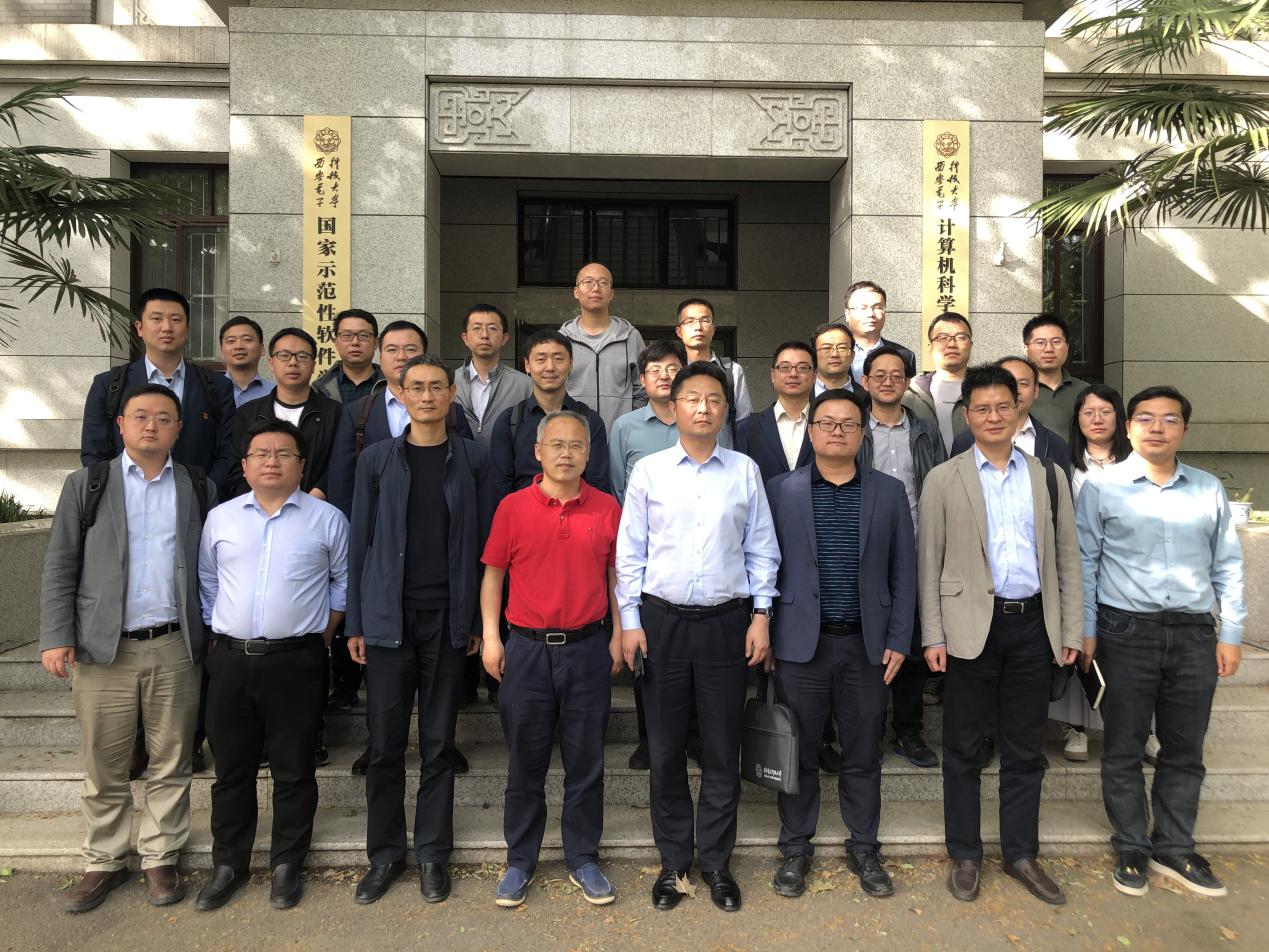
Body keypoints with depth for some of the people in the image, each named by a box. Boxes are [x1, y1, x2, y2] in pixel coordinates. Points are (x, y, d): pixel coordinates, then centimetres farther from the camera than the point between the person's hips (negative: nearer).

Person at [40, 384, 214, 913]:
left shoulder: (199, 489, 8)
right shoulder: (86, 486, 6)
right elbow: (59, 569, 3)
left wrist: (212, 636, 2)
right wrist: (56, 638, -6)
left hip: (175, 648, 1)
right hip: (103, 649, 0)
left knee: (171, 765, 8)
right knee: (104, 769, 9)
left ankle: (161, 859, 23)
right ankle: (104, 862, 26)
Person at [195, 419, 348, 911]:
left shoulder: (327, 519, 0)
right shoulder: (220, 518, 7)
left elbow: (344, 581, 7)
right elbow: (206, 581, 16)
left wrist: (321, 633, 2)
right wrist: (220, 634, 10)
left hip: (294, 661, -2)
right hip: (229, 659, 3)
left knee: (293, 769, 7)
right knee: (231, 768, 13)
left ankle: (287, 864, 24)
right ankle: (229, 863, 30)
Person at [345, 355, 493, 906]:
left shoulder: (471, 460, 3)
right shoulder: (377, 459, 4)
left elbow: (484, 542, 4)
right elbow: (361, 542, 5)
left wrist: (482, 621, 1)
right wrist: (355, 622, 2)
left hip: (448, 618, 0)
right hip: (389, 617, 1)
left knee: (438, 743, 9)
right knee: (385, 743, 7)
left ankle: (433, 854, 24)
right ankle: (385, 854, 25)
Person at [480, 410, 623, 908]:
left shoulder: (607, 508, 1)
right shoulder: (513, 507, -1)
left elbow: (615, 574, 7)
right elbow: (493, 572, 4)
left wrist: (617, 636, 3)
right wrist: (490, 636, -2)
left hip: (588, 648, 1)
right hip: (527, 647, 0)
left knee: (586, 762, 11)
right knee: (525, 763, 12)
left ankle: (583, 860, 28)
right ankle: (520, 862, 29)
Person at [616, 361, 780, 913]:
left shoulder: (745, 471, 4)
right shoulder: (648, 471, 2)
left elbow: (762, 548, 7)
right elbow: (629, 551, 3)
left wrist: (761, 614, 0)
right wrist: (630, 620, -1)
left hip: (726, 620, 0)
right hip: (662, 619, 0)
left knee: (723, 750, 9)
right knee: (665, 749, 9)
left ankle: (716, 864, 26)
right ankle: (673, 863, 27)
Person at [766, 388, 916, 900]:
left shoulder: (890, 492, 5)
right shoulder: (780, 491, 1)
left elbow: (904, 571, 5)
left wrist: (898, 641, 1)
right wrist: (763, 634, -3)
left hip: (867, 645, 1)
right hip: (800, 645, -1)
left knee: (863, 756, 13)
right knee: (797, 752, 9)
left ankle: (863, 849, 32)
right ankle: (795, 849, 27)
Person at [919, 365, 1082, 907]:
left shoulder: (1047, 477, 9)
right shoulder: (943, 480, 0)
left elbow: (1066, 557, 10)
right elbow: (929, 563, -1)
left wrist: (1071, 629, 5)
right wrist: (933, 636, -6)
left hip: (1032, 625, 3)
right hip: (972, 626, -2)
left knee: (1026, 750, 13)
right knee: (963, 750, 7)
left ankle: (1021, 854, 28)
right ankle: (964, 856, 22)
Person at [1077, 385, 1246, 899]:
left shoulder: (1209, 489, 9)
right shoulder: (1102, 487, -1)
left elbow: (1228, 564, 12)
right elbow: (1084, 562, 0)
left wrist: (1231, 633, 7)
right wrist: (1086, 630, -4)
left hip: (1194, 634, 3)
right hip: (1126, 631, -3)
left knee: (1184, 751, 12)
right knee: (1124, 750, 6)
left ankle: (1174, 849, 28)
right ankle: (1130, 850, 22)